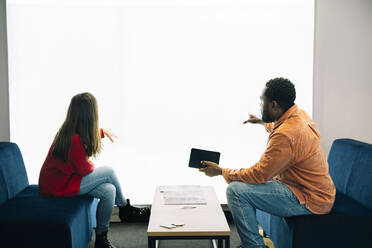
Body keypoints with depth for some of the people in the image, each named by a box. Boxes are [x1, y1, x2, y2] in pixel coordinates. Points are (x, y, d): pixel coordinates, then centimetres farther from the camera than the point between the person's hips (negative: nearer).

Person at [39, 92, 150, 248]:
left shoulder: (69, 130, 2)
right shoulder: (75, 139, -28)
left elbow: (89, 134, 28)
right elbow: (84, 169, -17)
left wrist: (103, 132, 44)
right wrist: (93, 167, 6)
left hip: (64, 177, 9)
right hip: (59, 187, -9)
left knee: (109, 191, -5)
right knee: (109, 173, -9)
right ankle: (125, 209, 9)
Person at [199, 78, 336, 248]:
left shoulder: (286, 135, -28)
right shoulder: (299, 114, 3)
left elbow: (259, 175, -21)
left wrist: (221, 171, -9)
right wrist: (261, 121, 47)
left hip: (310, 201, -11)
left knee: (236, 190, -20)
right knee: (245, 181, 22)